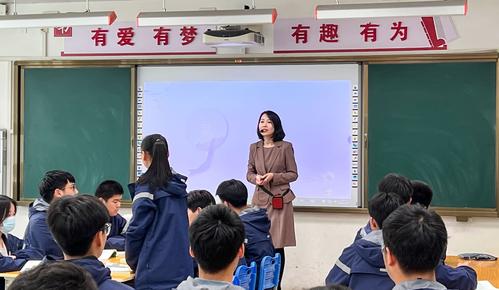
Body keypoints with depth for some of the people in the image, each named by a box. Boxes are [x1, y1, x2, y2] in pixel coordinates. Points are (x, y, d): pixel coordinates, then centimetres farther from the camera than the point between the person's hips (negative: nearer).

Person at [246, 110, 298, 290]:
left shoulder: (285, 147, -2)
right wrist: (256, 178, -10)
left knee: (278, 246, -2)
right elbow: (249, 173, 13)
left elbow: (293, 174, 0)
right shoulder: (254, 148, 8)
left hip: (280, 200, -3)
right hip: (260, 199, 3)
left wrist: (274, 176, -15)